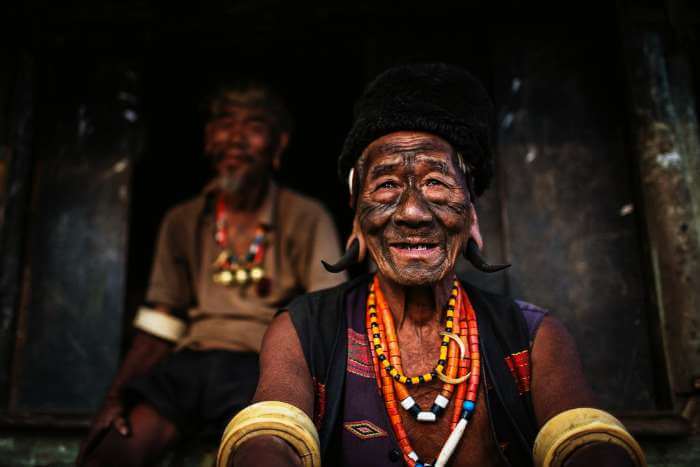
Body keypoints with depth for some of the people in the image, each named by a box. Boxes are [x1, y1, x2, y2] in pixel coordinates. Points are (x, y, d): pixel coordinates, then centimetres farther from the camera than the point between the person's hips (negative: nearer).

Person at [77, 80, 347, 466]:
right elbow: (158, 328, 16)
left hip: (262, 366, -3)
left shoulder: (306, 220, 5)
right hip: (188, 364, 4)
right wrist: (116, 397, 1)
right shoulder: (182, 223, 17)